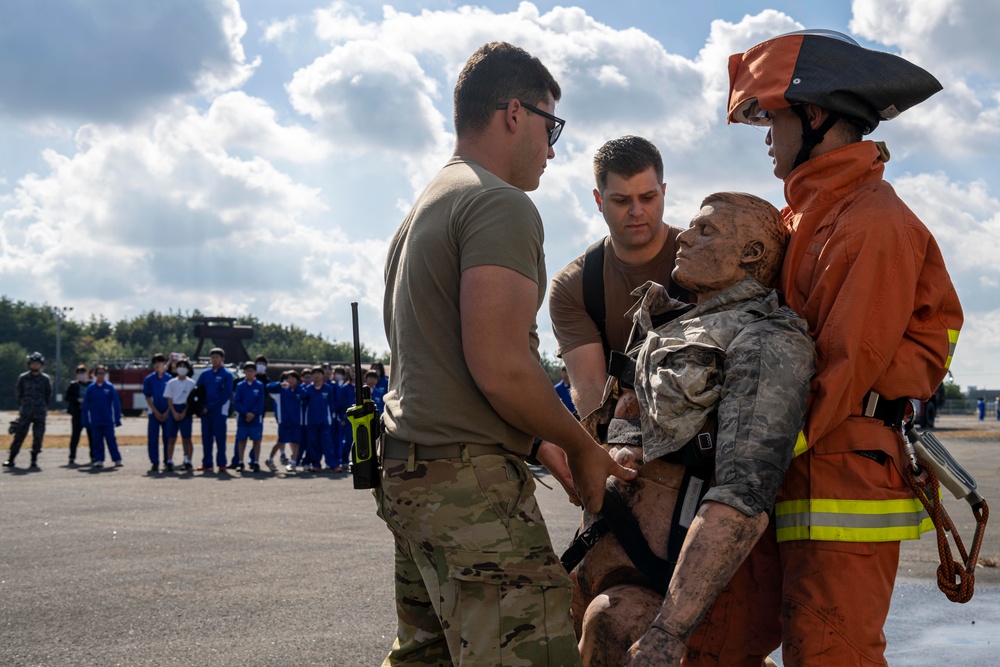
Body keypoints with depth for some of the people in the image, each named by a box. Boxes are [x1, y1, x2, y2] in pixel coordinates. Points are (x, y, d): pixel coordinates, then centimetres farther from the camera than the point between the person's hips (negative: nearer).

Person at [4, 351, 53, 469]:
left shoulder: (46, 379, 5)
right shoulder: (23, 378, 5)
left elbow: (48, 396, 12)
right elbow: (18, 393, 11)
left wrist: (43, 408, 7)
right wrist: (21, 407, 7)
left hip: (40, 414, 0)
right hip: (25, 413, 0)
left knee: (38, 437, 1)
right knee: (19, 435, -2)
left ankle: (34, 460, 10)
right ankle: (10, 460, 2)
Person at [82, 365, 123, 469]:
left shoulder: (109, 387, 0)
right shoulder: (90, 388, 3)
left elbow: (116, 404, 1)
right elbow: (85, 406, 6)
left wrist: (117, 419, -2)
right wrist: (86, 422, 3)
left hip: (108, 421, -1)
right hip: (95, 421, 2)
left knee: (111, 440, 0)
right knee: (97, 441, 5)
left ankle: (117, 460, 4)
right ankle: (98, 460, 10)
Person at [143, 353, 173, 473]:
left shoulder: (170, 378, 1)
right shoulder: (149, 379, 2)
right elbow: (148, 397, 1)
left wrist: (167, 413, -5)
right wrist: (156, 412, -6)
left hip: (167, 413, 0)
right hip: (154, 412, 0)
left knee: (168, 437, 4)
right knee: (152, 438, -3)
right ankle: (155, 463, 2)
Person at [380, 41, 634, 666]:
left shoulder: (423, 210, 21)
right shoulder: (502, 205, -10)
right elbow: (501, 369, -20)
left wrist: (539, 445, 23)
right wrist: (583, 447, -4)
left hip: (406, 471, 11)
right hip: (470, 481, -10)